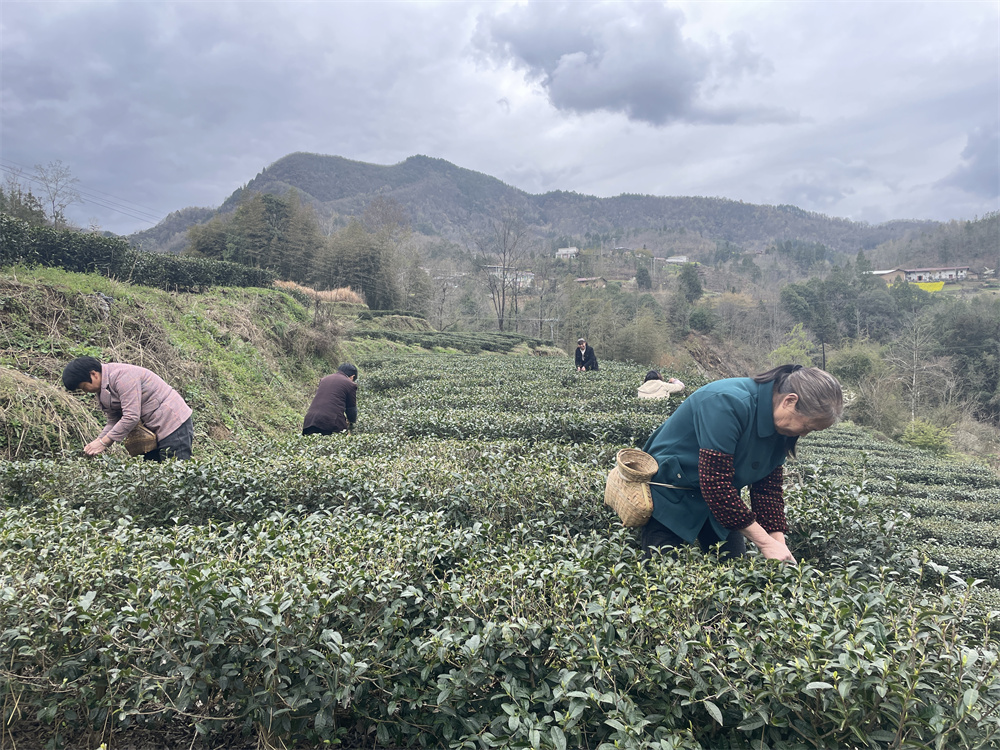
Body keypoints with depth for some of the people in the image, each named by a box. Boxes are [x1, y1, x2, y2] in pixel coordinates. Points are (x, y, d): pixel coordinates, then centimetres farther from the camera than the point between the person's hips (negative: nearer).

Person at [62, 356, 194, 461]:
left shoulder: (121, 376, -21)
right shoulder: (103, 391, 11)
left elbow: (131, 417, -26)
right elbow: (113, 421, 11)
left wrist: (103, 442, -20)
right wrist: (97, 442, -6)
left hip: (173, 422, -10)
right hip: (153, 429, 10)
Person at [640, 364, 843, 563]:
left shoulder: (780, 427, -5)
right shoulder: (729, 403, -33)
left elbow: (769, 487, 0)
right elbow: (715, 484, -34)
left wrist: (779, 544, -11)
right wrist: (765, 543, -28)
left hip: (722, 498, 8)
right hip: (669, 493, -7)